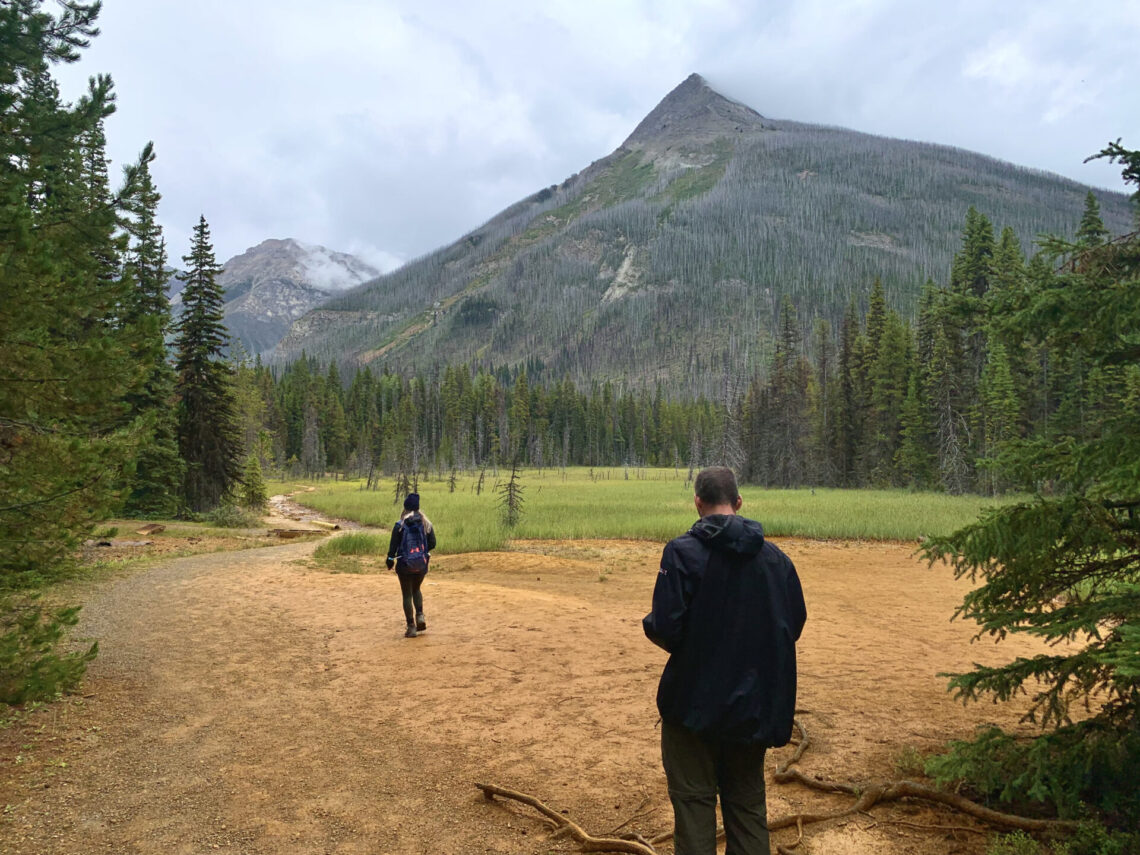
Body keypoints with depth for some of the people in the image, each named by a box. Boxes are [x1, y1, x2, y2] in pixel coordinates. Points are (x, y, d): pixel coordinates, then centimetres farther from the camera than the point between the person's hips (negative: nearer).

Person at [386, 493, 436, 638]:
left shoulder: (400, 525, -10)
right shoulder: (426, 524, -2)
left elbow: (393, 545, -9)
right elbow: (432, 544, 0)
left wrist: (390, 561, 6)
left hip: (404, 564, -3)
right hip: (422, 565, 3)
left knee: (407, 595, 8)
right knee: (416, 590, 26)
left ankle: (411, 626, 8)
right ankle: (420, 615, 7)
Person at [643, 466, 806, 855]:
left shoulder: (683, 551, -15)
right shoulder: (775, 557, -1)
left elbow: (666, 630, -20)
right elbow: (794, 626, 4)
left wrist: (649, 623, 2)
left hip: (696, 699, -4)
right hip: (755, 703, 4)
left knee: (693, 799, 11)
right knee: (747, 800, 19)